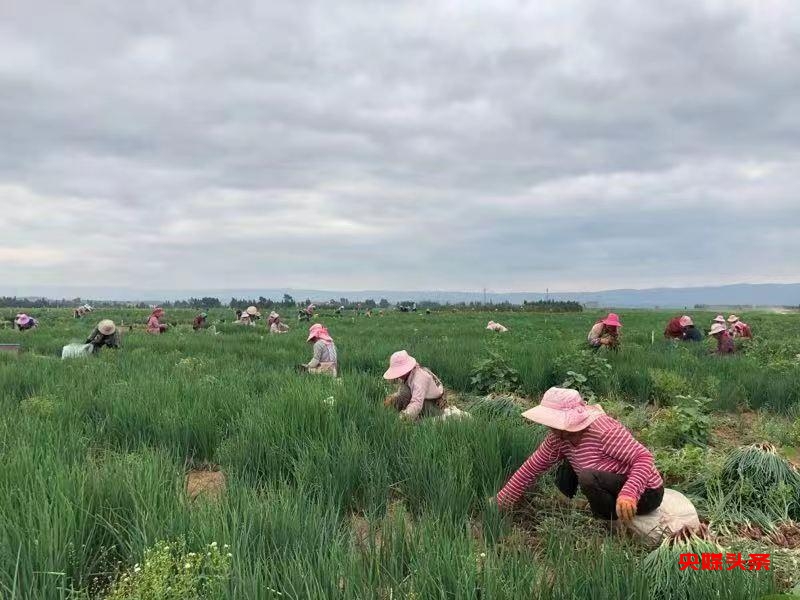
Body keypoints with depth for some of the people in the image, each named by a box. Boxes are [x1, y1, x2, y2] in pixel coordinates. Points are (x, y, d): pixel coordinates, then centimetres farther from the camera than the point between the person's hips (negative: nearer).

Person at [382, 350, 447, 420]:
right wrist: (392, 398, -21)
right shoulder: (406, 373, -10)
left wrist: (404, 416, -58)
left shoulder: (419, 378, -35)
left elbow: (417, 404, -46)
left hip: (435, 405, -8)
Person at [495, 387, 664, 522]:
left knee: (588, 478, -30)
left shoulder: (603, 430, -29)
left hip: (646, 493, -8)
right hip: (618, 487, 8)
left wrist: (628, 493, -44)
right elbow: (530, 469, -2)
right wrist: (499, 502, -4)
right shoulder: (557, 438, -7)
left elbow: (644, 457, -29)